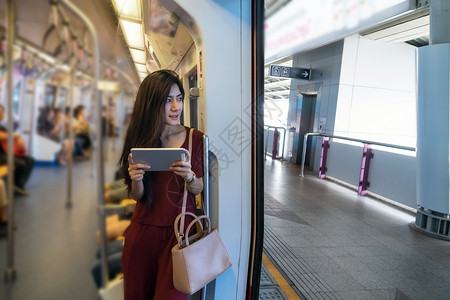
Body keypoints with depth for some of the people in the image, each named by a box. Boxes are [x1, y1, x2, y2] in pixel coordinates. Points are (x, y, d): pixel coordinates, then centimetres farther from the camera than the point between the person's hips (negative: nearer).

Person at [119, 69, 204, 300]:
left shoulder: (194, 138, -5)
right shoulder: (140, 140, -1)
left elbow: (198, 189, -1)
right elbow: (137, 196, 1)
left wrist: (189, 176, -23)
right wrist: (136, 180, -21)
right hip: (143, 230, 2)